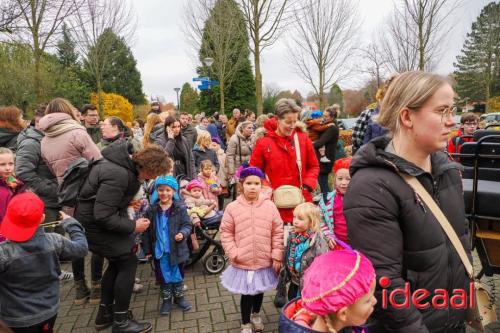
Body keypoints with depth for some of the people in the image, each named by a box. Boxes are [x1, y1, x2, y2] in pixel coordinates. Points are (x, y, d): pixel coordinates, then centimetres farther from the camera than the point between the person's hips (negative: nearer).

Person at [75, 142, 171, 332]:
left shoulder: (127, 163, -1)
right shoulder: (118, 174, -32)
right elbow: (102, 216, -30)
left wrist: (129, 202, 3)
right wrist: (133, 226, -20)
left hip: (95, 217, 10)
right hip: (94, 222, -10)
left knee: (117, 262, 16)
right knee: (128, 261, -5)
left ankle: (104, 314, 29)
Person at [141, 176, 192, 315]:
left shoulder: (180, 208, -9)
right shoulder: (152, 210, -3)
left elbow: (187, 225, -4)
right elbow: (147, 232, 3)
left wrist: (183, 233, -25)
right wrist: (147, 250, 3)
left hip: (176, 249, -1)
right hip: (159, 250, 1)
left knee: (177, 275, 15)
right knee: (163, 276, 14)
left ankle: (179, 297, 35)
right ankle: (166, 300, 31)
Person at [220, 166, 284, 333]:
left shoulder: (270, 206, -6)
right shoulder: (232, 207, -10)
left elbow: (278, 232, -2)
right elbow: (226, 232, -3)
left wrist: (277, 256, -3)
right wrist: (233, 253, -10)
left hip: (264, 261, 2)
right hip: (243, 262, -2)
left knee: (259, 290, 21)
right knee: (246, 293, 8)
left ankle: (256, 314, 50)